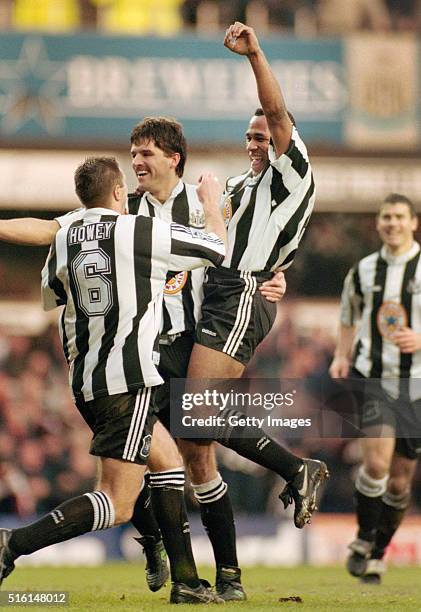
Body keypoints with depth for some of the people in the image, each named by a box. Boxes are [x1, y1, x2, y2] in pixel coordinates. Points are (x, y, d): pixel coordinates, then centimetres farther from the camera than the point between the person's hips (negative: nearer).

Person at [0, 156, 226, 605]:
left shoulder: (63, 241, 7)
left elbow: (50, 295, 27)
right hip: (129, 381, -8)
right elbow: (216, 248, 2)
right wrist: (211, 201, 20)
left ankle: (185, 582, 20)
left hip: (84, 380, 8)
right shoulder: (142, 232, -8)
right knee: (116, 504, -10)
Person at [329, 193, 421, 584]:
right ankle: (363, 539, -1)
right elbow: (349, 320, 23)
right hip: (370, 378, 0)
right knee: (376, 461, -21)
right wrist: (341, 357, 8)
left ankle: (377, 553, 24)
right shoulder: (362, 271, 8)